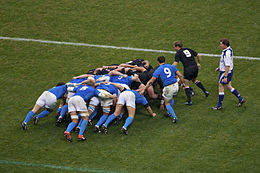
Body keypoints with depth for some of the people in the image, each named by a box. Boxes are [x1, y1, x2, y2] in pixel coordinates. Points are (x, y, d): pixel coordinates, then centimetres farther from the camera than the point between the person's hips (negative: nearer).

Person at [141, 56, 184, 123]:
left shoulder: (158, 70, 0)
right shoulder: (171, 66, 9)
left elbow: (151, 81, -1)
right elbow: (180, 75, 4)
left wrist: (144, 90, 6)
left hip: (168, 88, -4)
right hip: (175, 85, 4)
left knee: (167, 103, 16)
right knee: (171, 98, 33)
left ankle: (174, 117, 3)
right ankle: (169, 112, 42)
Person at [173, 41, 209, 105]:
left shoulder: (178, 53, -1)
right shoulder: (188, 50, 16)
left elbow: (175, 64, -12)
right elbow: (199, 55, 17)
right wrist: (199, 63, 26)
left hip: (188, 69, -6)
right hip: (195, 67, 6)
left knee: (186, 85, 7)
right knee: (194, 80, 32)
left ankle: (189, 101, 3)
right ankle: (205, 91, 27)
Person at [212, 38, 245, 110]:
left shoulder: (227, 53, -27)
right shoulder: (229, 49, 5)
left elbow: (227, 66, -27)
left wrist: (225, 77, -26)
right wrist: (219, 67, 23)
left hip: (226, 72, -10)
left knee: (221, 87, 2)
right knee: (228, 87, 20)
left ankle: (219, 105, 11)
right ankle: (240, 99, 26)